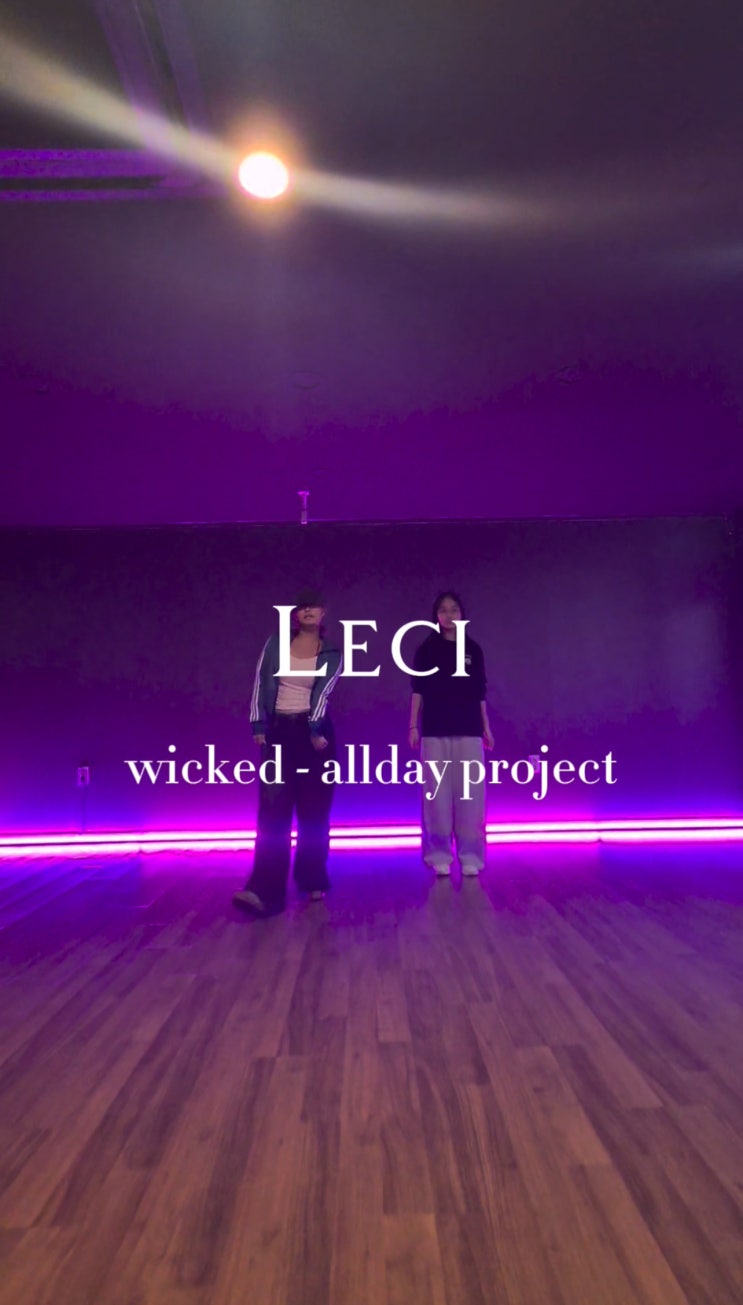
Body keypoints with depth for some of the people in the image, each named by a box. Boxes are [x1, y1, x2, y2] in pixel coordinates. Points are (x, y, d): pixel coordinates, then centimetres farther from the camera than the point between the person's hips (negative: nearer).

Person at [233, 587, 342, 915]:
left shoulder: (332, 654, 2)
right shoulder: (275, 643, 4)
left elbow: (322, 693, -12)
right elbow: (260, 684, 1)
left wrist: (316, 731, -23)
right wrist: (258, 726, -7)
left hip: (314, 731, 0)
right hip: (278, 731, 1)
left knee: (314, 811, 6)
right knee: (273, 811, -5)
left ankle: (313, 881, 22)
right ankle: (264, 891, -8)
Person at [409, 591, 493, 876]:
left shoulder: (473, 649, 9)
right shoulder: (426, 649, 5)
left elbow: (479, 693, 11)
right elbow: (418, 690, 3)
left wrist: (486, 727, 10)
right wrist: (413, 726, -2)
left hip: (468, 731, 1)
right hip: (434, 731, -1)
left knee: (470, 794, 0)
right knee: (437, 794, -1)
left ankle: (470, 855, 9)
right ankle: (439, 855, 9)